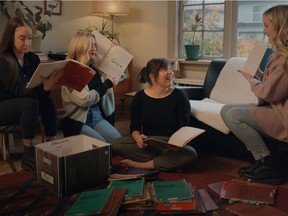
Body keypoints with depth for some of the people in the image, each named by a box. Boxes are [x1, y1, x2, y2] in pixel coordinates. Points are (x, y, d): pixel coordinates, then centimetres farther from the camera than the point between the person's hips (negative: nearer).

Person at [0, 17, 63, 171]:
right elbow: (19, 90, -29)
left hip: (22, 105, 6)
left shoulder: (32, 58, 0)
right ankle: (28, 155, -26)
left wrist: (48, 84, -30)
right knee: (30, 103, -34)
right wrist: (45, 88, -47)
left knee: (49, 101, -23)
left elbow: (38, 85, -5)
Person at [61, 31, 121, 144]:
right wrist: (106, 85, -8)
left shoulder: (96, 68, 9)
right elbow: (84, 100, -19)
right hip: (78, 120, -6)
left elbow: (119, 76, 27)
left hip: (98, 116, 6)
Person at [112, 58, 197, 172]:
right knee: (117, 144, -22)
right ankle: (169, 163, -17)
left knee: (190, 154, -32)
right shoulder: (140, 97, 2)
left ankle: (140, 164, -23)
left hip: (171, 146, -1)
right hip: (147, 144, 1)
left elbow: (184, 128, -6)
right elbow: (134, 126, 3)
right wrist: (137, 137, -22)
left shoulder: (179, 96, -2)